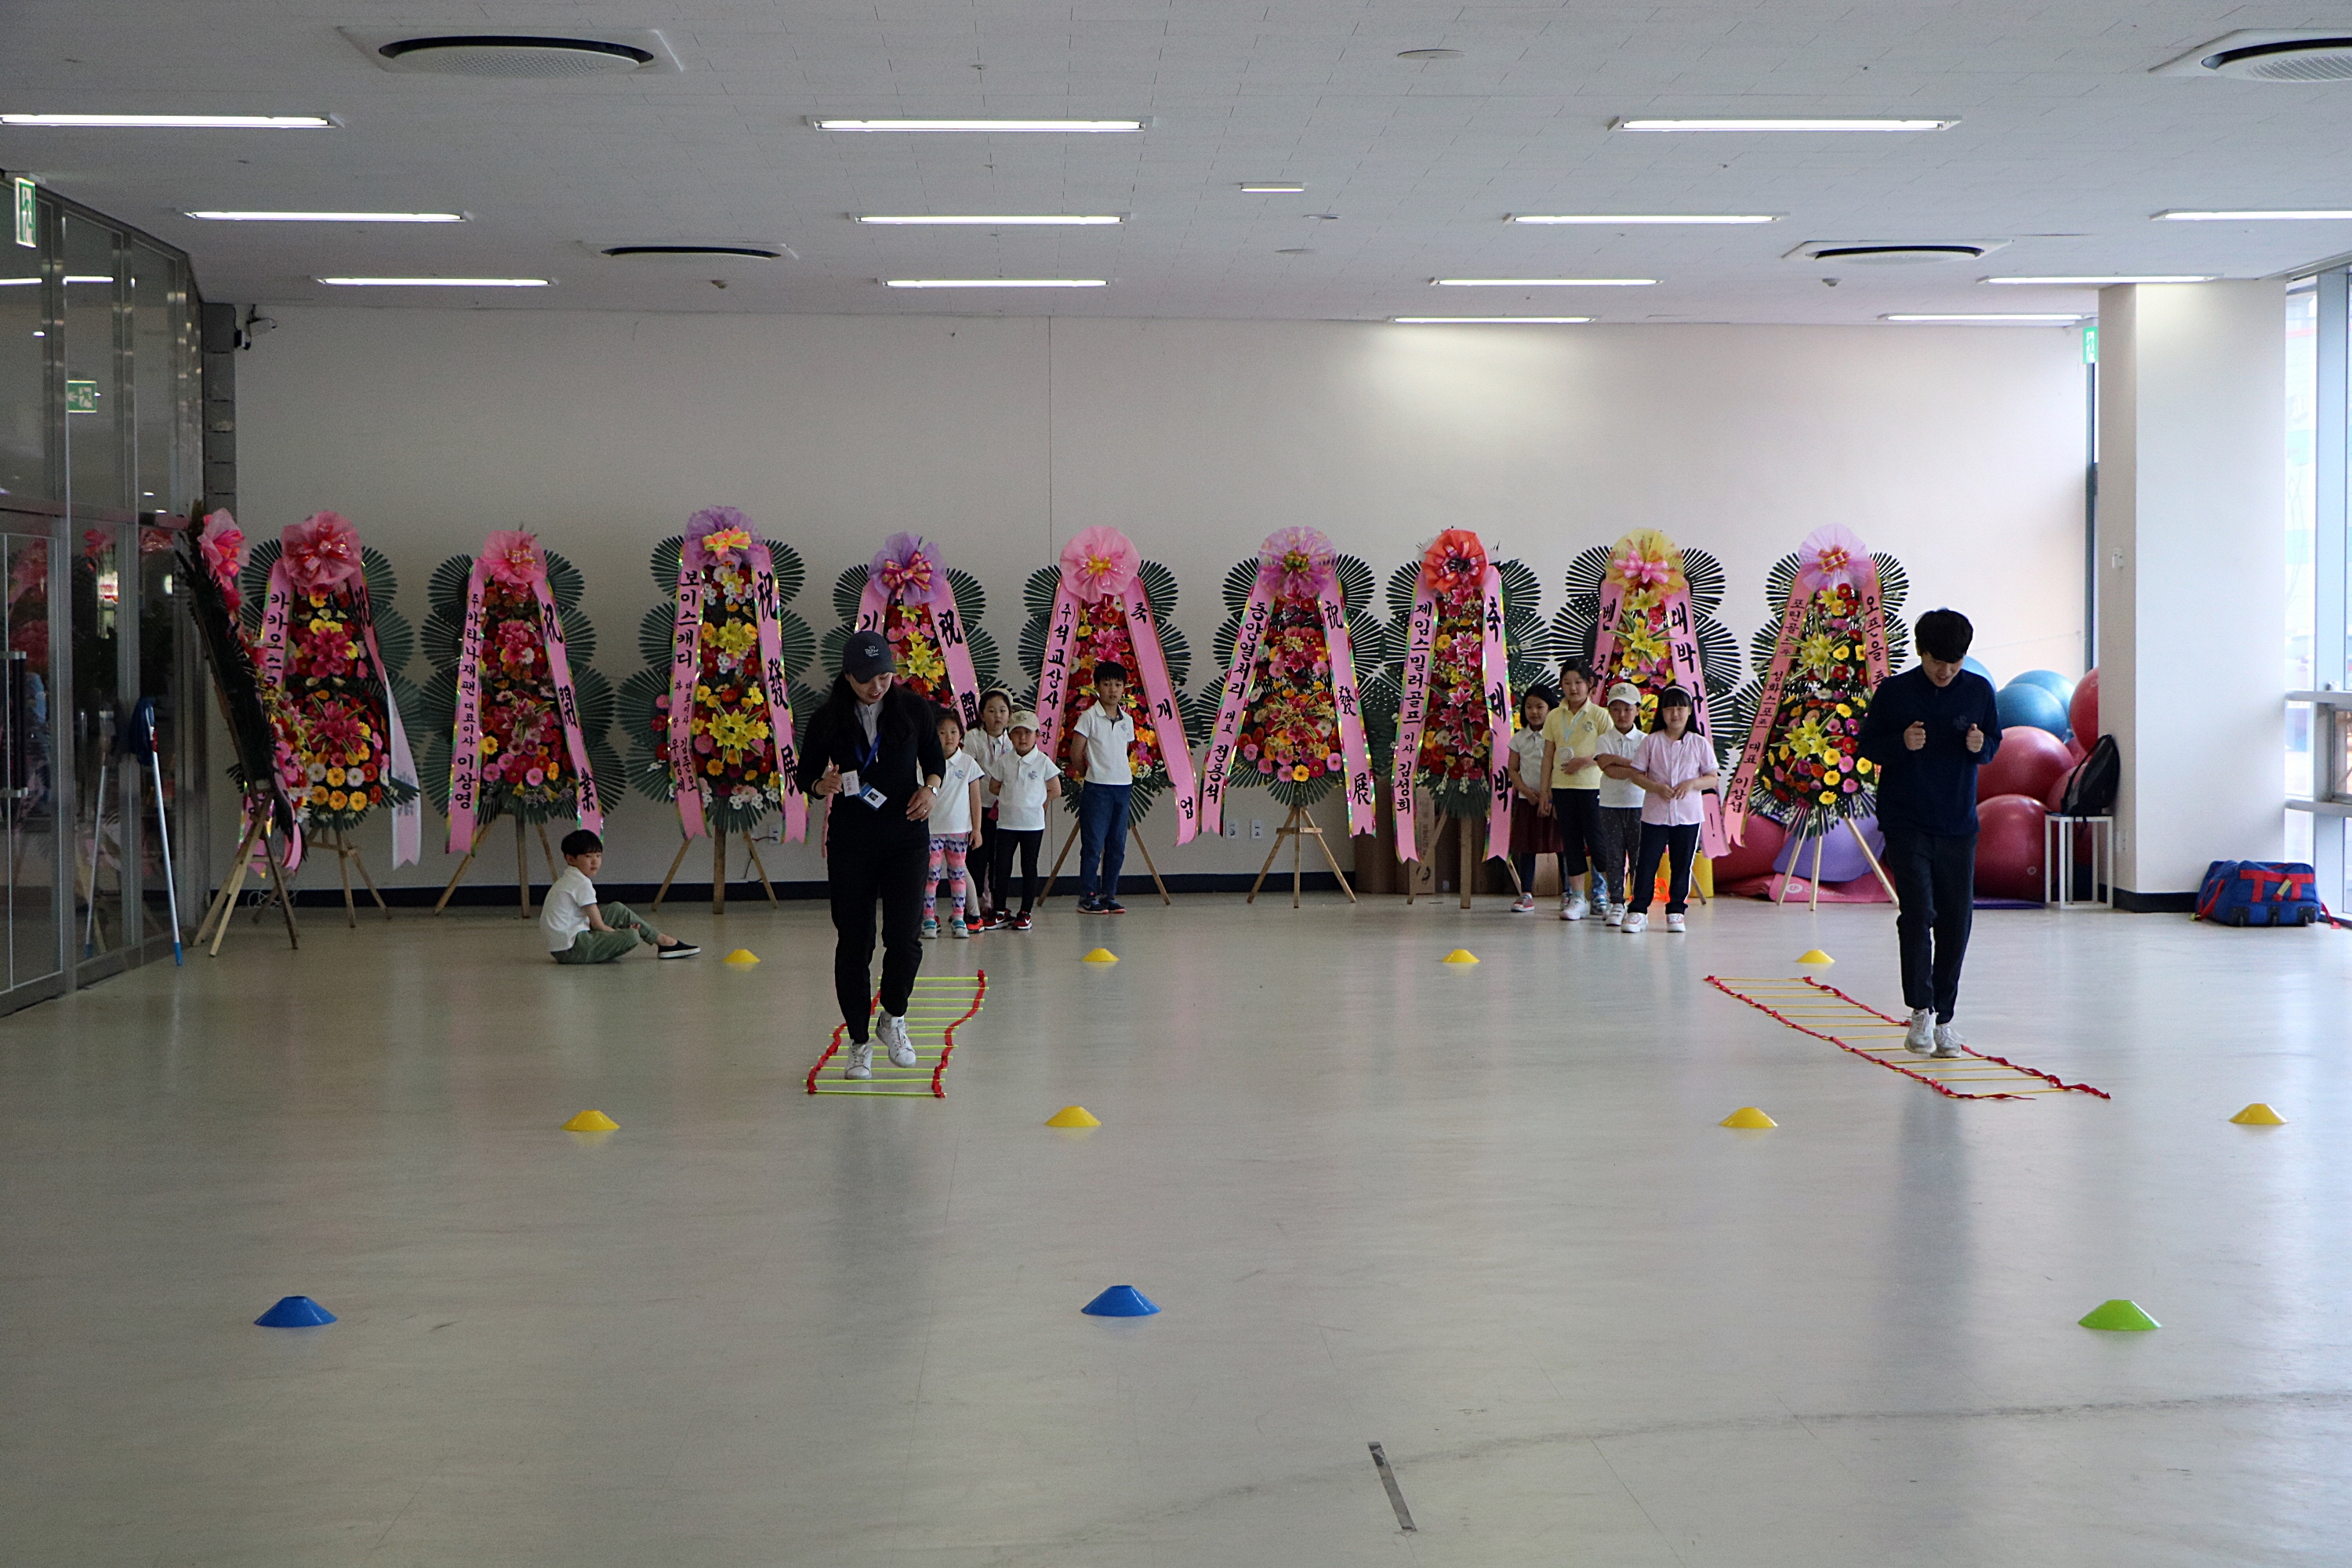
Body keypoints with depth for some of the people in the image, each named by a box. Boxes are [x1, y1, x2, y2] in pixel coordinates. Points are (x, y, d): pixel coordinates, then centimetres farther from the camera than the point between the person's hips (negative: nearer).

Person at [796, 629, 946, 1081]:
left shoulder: (913, 708, 1)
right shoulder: (827, 718, -1)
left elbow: (935, 757, 14)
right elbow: (804, 772, 6)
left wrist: (930, 787, -7)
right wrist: (820, 784, -17)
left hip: (906, 839, 0)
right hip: (850, 841, 0)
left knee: (905, 937, -10)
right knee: (853, 943, 2)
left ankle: (894, 1018, 17)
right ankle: (859, 1042, 14)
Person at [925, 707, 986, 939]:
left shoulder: (968, 763, 1)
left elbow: (975, 798, 5)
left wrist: (977, 828, 4)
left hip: (960, 829, 1)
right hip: (932, 828, -1)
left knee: (958, 874, 6)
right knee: (931, 874, -3)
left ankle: (959, 918, 12)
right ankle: (929, 919, 2)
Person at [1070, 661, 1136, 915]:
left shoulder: (1127, 720, 10)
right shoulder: (1090, 717, -6)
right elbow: (1076, 753, -4)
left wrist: (1126, 772, 10)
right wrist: (1088, 775, 4)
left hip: (1123, 786, 5)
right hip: (1097, 788, -5)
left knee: (1117, 845, 8)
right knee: (1093, 844, -4)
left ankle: (1109, 894, 15)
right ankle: (1088, 896, 1)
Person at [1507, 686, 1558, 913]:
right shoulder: (1519, 738, 9)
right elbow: (1513, 769, 10)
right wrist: (1525, 790, -7)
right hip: (1526, 799, 4)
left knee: (1560, 847, -1)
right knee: (1525, 847, 4)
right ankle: (1526, 895, 9)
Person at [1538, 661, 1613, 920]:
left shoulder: (1599, 715, -2)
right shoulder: (1555, 717, 9)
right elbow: (1548, 755, 11)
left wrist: (1584, 761, -16)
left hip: (1591, 785, -4)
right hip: (1562, 787, 4)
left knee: (1596, 840, -4)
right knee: (1570, 842, 6)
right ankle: (1577, 898, 11)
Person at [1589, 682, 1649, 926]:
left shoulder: (1645, 740, 3)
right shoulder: (1604, 741, 4)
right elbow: (1609, 771, -11)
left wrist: (1617, 760, -14)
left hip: (1638, 805, -1)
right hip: (1610, 805, 1)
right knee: (1613, 857, 2)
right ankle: (1616, 904, 9)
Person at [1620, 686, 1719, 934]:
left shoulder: (1699, 744, 1)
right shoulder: (1651, 742, 1)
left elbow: (1713, 779, 3)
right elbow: (1635, 773, 2)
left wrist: (1692, 783, -16)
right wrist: (1656, 787, -15)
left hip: (1688, 815, 1)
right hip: (1654, 814, 0)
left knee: (1682, 865, 6)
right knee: (1646, 863, -1)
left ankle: (1676, 911, 15)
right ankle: (1637, 910, 3)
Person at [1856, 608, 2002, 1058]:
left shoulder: (1979, 690, 3)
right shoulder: (1893, 691, -3)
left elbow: (1995, 744, 13)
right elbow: (1867, 745, 3)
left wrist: (1980, 746, -10)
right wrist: (1901, 743, -17)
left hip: (1959, 826, 2)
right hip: (1906, 823, -2)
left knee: (1956, 921, 3)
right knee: (1917, 914, -12)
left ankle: (1944, 1018, 13)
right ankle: (1920, 1011, -2)